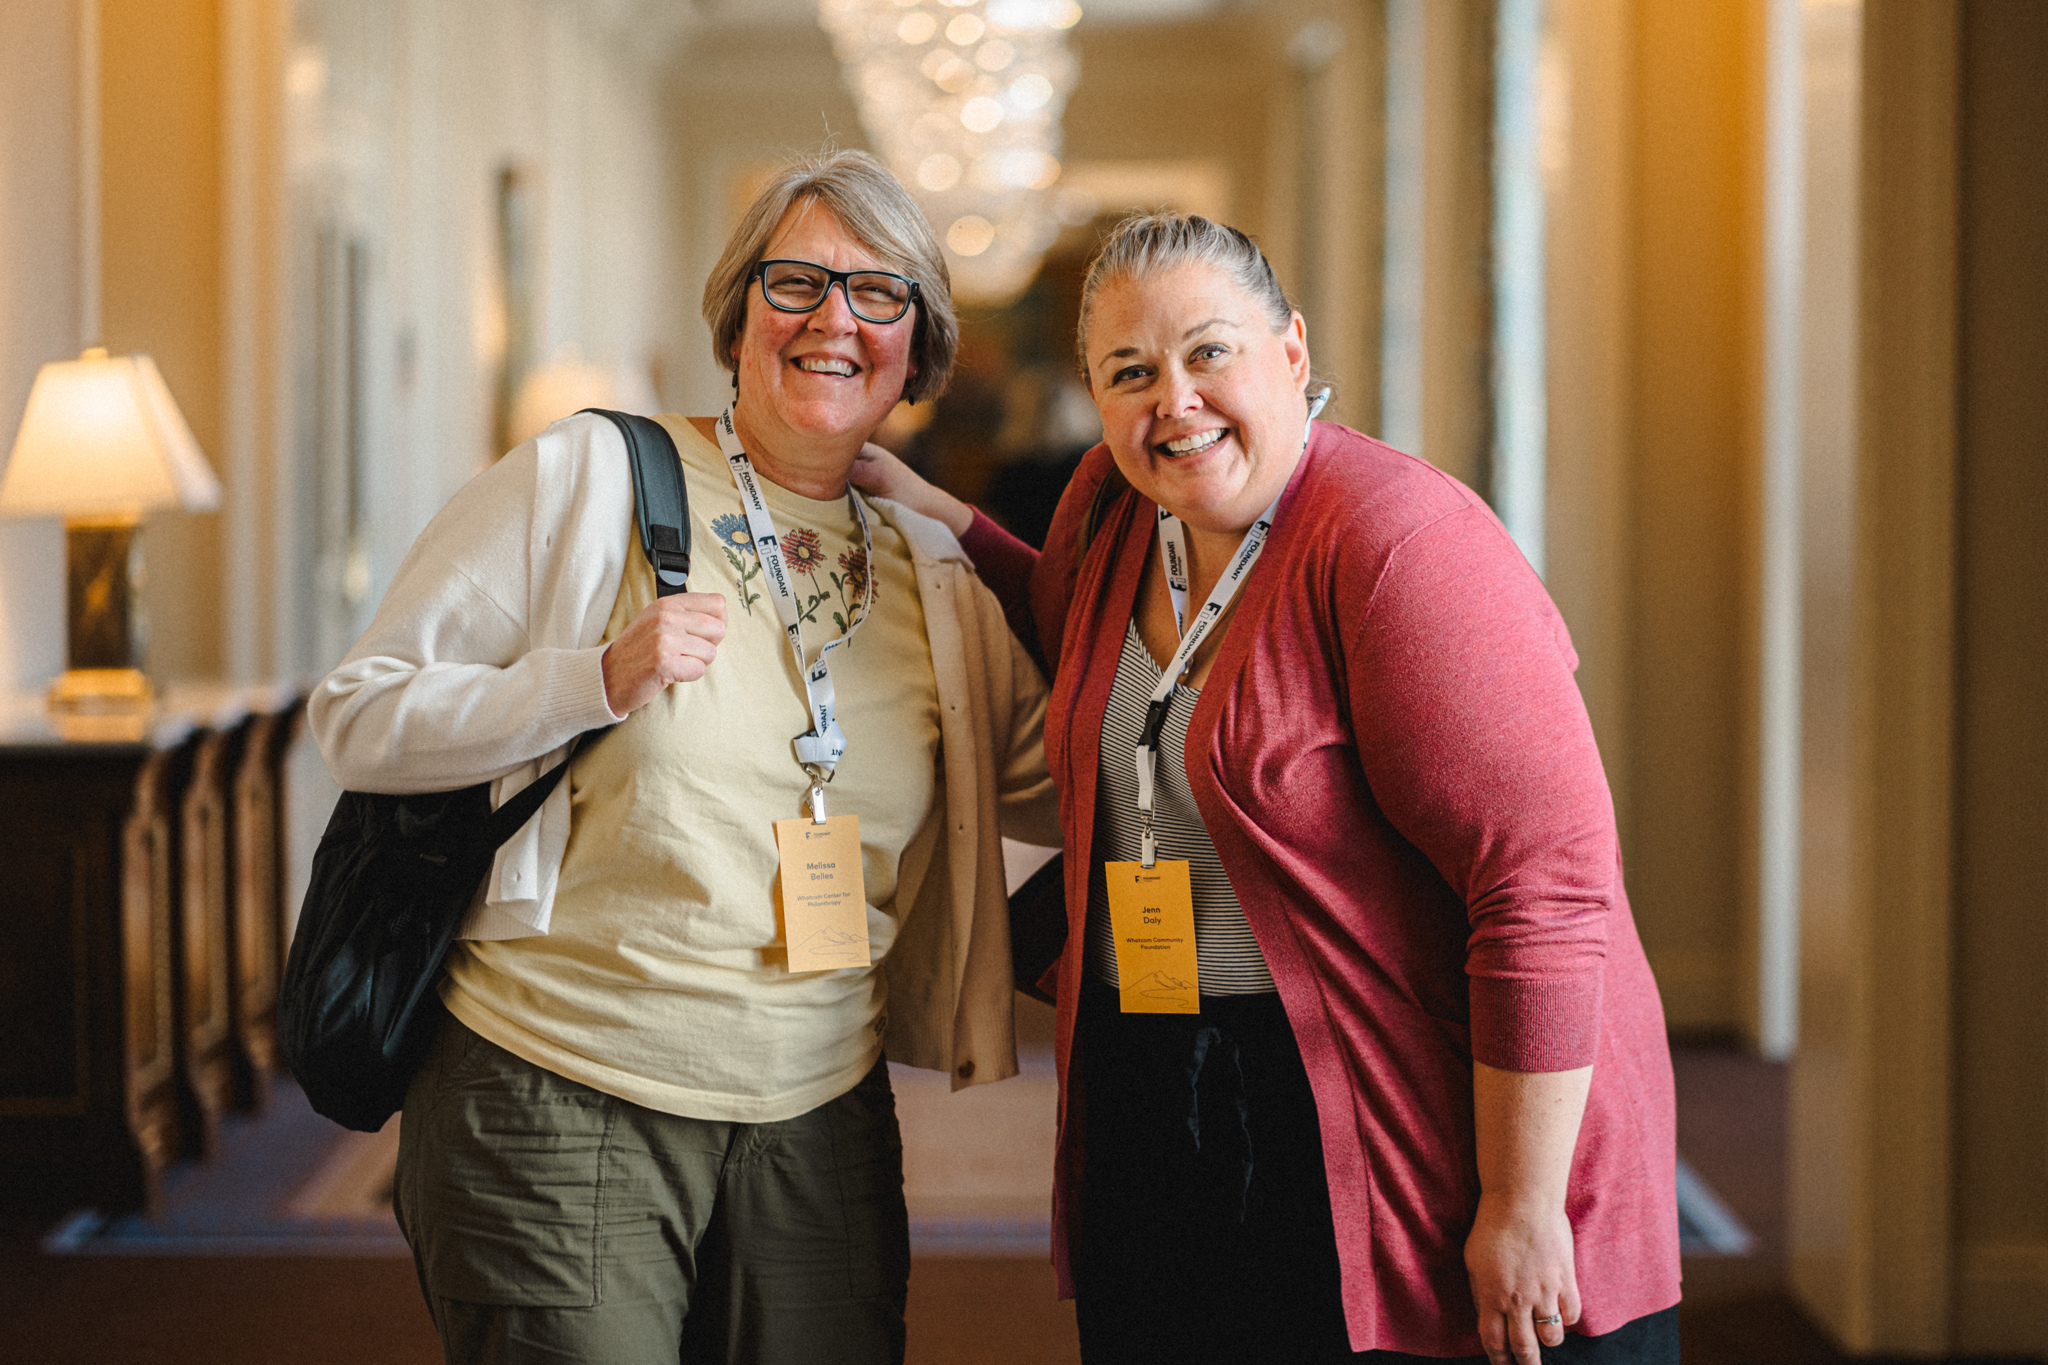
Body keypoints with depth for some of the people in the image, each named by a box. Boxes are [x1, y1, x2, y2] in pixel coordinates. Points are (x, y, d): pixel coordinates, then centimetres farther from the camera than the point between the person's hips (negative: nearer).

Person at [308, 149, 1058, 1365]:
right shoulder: (588, 480, -5)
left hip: (821, 1129, 5)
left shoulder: (933, 577, 10)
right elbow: (357, 723, -7)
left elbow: (1069, 782, 18)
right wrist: (599, 679, -19)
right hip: (556, 1114, -4)